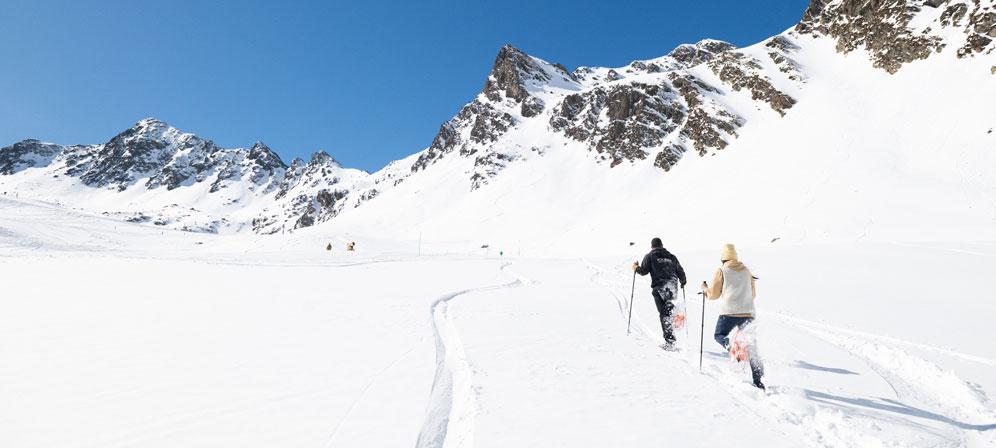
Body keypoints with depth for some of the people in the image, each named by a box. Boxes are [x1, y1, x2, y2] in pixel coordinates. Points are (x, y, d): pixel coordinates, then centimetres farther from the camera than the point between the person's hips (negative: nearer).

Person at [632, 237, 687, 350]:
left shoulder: (650, 256, 6)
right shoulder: (671, 256, 17)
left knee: (664, 315, -2)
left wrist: (636, 268, 19)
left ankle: (669, 341, -7)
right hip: (672, 288, 3)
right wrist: (683, 282, 36)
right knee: (668, 311, 16)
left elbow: (644, 271, -2)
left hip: (659, 288, -3)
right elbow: (680, 272, 18)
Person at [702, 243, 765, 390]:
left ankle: (733, 347, -18)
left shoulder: (721, 271, 0)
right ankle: (757, 380, 5)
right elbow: (753, 294, 20)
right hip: (748, 313, 5)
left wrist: (705, 288, 20)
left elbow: (713, 294, 0)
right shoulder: (746, 271, 14)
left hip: (729, 312, -4)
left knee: (719, 335, 15)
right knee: (750, 346, 10)